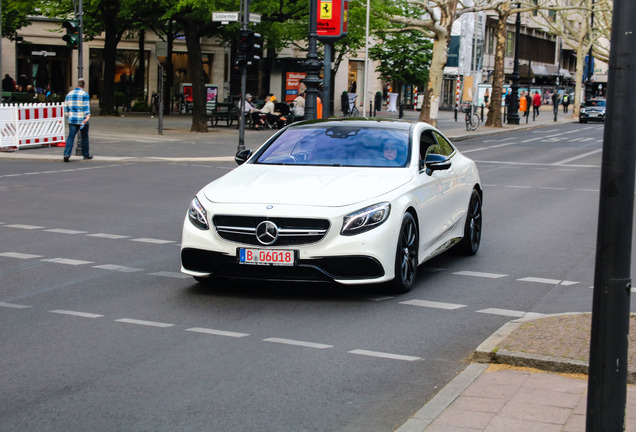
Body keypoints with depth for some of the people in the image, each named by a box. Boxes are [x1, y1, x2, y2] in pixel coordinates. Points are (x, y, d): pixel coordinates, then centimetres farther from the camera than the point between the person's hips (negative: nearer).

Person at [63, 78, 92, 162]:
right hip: (82, 120, -4)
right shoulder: (84, 94, -6)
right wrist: (88, 116, -24)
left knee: (71, 137, -1)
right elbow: (86, 106, -16)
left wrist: (68, 115, 26)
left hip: (72, 119, 4)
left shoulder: (69, 94, 10)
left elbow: (66, 106, 14)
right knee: (84, 137, 11)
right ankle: (86, 155, 20)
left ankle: (66, 154, -16)